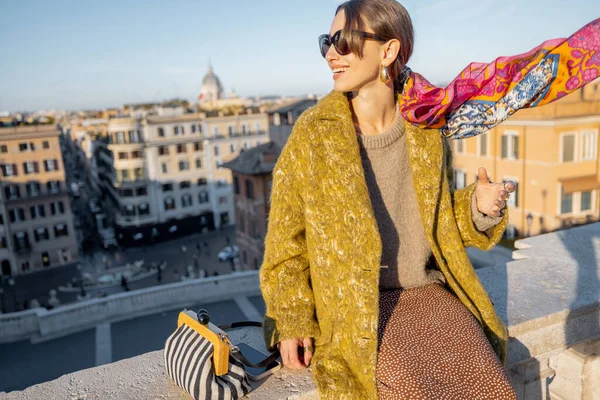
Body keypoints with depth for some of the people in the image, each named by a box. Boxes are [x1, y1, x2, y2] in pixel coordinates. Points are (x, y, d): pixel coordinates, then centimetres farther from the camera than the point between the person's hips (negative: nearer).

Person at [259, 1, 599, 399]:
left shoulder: (427, 132, 0)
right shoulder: (313, 134, -7)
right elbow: (285, 243, -1)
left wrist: (478, 208, -6)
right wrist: (292, 322, -5)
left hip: (428, 293, 3)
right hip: (353, 306, -2)